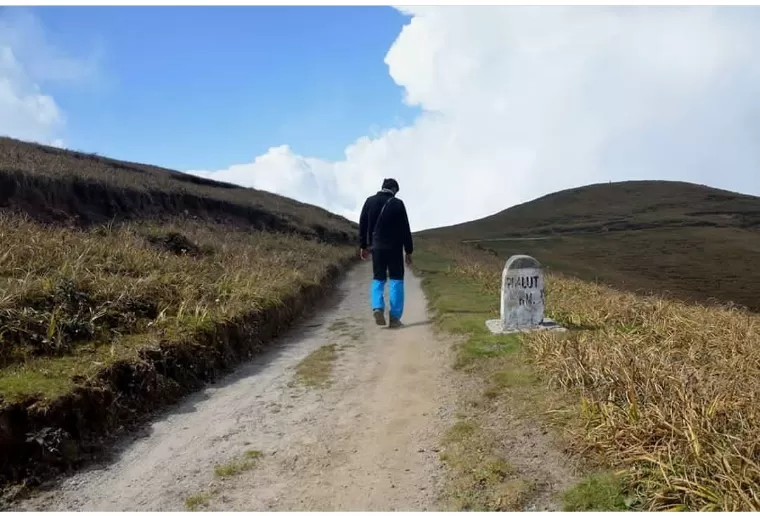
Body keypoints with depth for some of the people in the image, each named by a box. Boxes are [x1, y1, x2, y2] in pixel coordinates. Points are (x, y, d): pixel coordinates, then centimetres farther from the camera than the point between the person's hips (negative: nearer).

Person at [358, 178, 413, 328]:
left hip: (376, 246, 3)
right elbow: (405, 229, -2)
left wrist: (363, 246, 14)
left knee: (378, 279, 12)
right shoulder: (398, 203, -3)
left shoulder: (370, 201, 6)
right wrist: (409, 251, 3)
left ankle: (377, 308, -12)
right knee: (396, 280, 4)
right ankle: (395, 317, -2)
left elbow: (362, 225, 7)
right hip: (394, 247, -3)